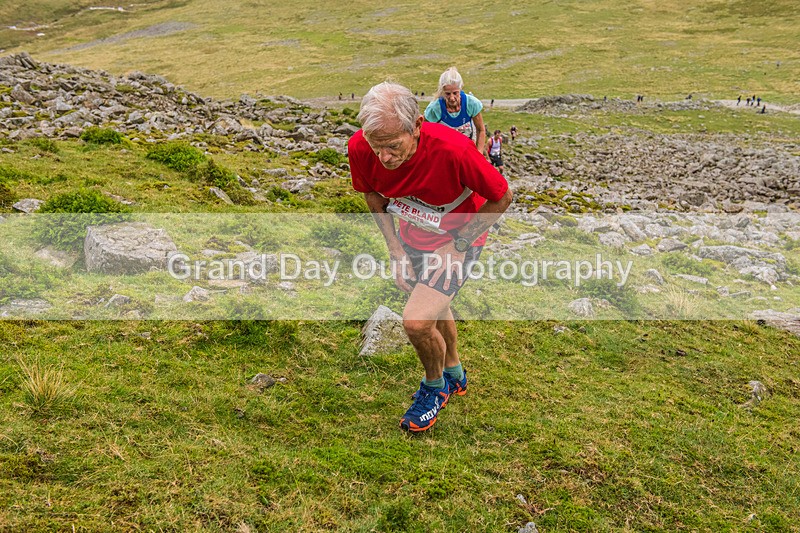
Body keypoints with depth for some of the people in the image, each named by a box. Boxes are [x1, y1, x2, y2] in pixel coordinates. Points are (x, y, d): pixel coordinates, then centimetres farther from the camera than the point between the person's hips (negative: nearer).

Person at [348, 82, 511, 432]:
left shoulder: (452, 149, -39)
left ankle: (436, 385, 16)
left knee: (416, 321, -18)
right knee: (433, 307, 25)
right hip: (413, 235, 5)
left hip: (457, 237, -5)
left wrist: (457, 245, -21)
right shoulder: (360, 148, -25)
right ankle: (454, 374, 53)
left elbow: (501, 198, -21)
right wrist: (395, 247, -8)